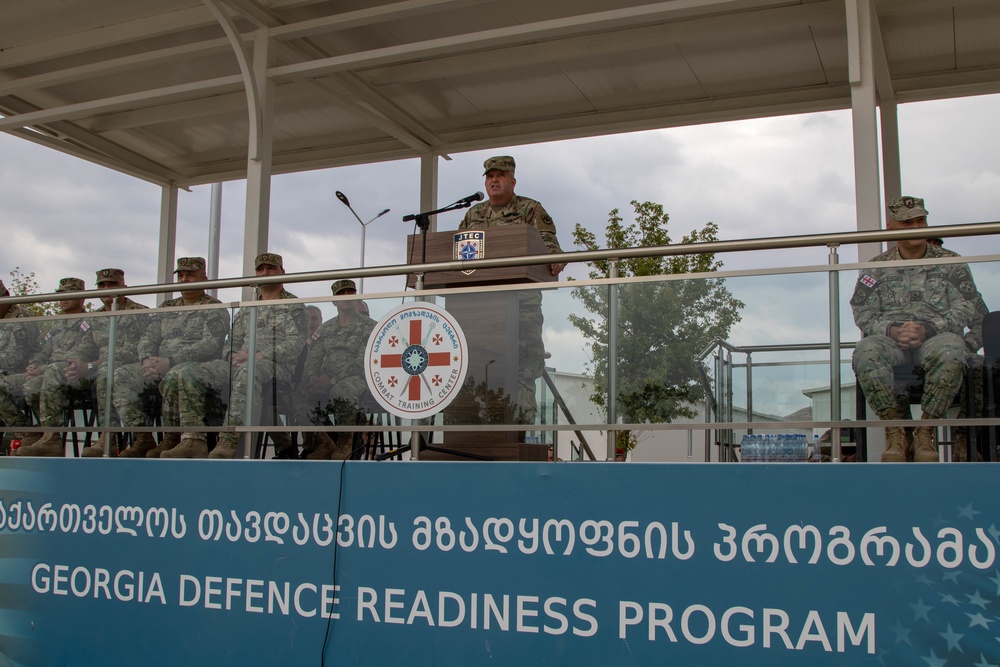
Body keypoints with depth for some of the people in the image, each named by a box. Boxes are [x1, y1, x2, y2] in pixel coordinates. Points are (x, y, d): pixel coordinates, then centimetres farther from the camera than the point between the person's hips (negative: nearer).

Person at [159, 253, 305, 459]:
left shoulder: (293, 306, 12)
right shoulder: (247, 308, 30)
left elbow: (295, 343, -3)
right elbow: (232, 341, 24)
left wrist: (260, 355, -15)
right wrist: (233, 356, -1)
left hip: (275, 365, -6)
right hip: (239, 363, 6)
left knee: (247, 371, -44)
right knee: (183, 372, -16)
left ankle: (228, 441, -49)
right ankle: (194, 439, -27)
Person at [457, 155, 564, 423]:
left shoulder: (531, 210, 7)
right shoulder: (473, 215, 20)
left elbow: (548, 241, -5)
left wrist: (554, 260, -28)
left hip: (520, 294, -4)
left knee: (521, 364, -7)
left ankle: (521, 419, -3)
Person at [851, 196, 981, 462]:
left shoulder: (951, 263, 14)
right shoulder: (876, 268, 16)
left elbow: (965, 309, 4)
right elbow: (862, 314, 7)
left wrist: (928, 328, -14)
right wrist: (891, 330, -14)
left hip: (936, 338, -1)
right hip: (891, 340, 1)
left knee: (951, 351, -38)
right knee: (865, 352, -35)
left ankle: (925, 430, -26)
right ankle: (894, 428, -26)